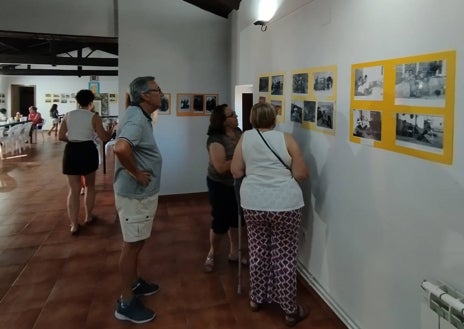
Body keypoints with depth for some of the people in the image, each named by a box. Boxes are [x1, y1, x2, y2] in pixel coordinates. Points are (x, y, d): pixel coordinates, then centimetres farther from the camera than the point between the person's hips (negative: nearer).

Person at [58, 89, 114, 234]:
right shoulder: (94, 117, -4)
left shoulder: (68, 115, 6)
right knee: (90, 185, 19)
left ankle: (74, 225, 3)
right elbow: (104, 137, -3)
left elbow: (60, 136, 5)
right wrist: (111, 130, 16)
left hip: (71, 152, 2)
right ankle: (88, 217, 28)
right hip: (88, 151, -2)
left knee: (74, 190, 5)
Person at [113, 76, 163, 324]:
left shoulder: (139, 116, 10)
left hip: (141, 192, 10)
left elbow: (126, 146, 24)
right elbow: (121, 148, -40)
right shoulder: (137, 119, -22)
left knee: (137, 242, 22)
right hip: (135, 193, -10)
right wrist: (136, 173, -25)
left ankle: (134, 283, 40)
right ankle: (126, 303, 15)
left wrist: (139, 171, 13)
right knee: (132, 245, 1)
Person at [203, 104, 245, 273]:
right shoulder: (216, 140, -22)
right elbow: (221, 167, -30)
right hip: (220, 185, -7)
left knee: (236, 219, 15)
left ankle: (234, 253, 32)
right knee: (221, 222, 3)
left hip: (237, 183, 7)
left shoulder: (238, 132, 0)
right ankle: (211, 254, 26)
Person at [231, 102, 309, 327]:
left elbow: (236, 172, 4)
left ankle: (256, 298, 32)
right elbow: (301, 175, -3)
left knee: (258, 251, 17)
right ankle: (290, 310, 19)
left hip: (253, 203, 3)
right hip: (285, 204, -2)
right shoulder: (286, 139, -3)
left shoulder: (245, 138, 2)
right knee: (284, 256, 6)